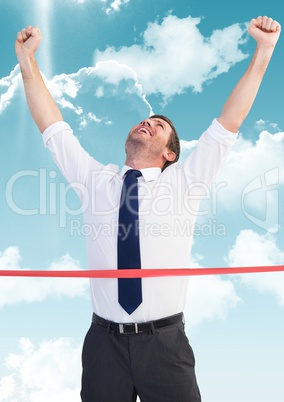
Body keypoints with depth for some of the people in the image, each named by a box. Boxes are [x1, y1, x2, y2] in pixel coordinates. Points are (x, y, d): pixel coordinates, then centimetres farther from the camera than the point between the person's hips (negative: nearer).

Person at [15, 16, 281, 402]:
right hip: (104, 341, 1)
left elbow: (229, 122, 0)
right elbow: (53, 127, 8)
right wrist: (27, 58, 6)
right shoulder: (95, 179, 7)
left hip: (165, 343, -1)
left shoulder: (184, 182, 3)